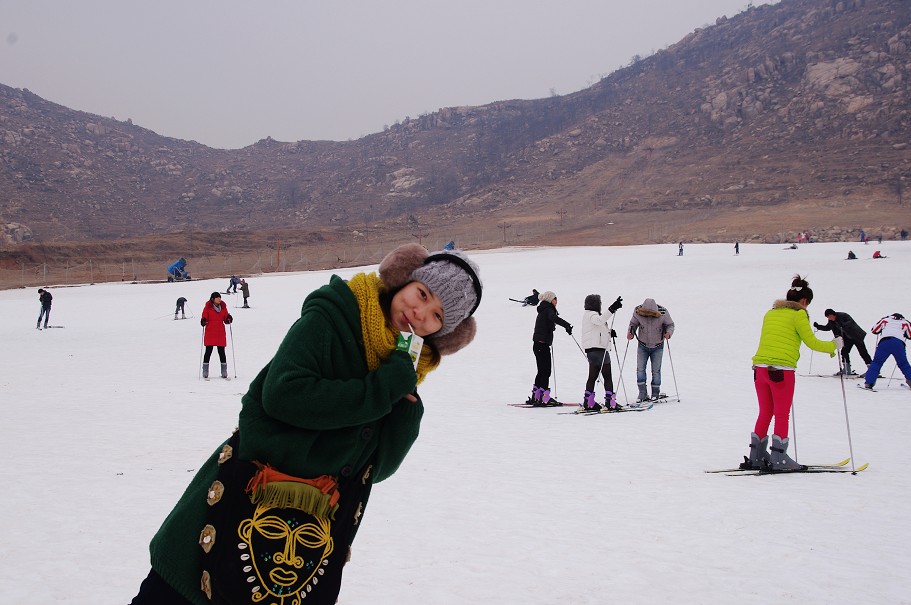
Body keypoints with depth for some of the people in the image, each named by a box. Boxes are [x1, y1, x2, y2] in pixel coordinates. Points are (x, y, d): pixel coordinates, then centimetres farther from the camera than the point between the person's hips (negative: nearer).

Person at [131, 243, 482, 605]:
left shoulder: (403, 367, 2)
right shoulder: (330, 318, -14)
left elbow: (379, 466, 0)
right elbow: (284, 394, -27)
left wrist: (406, 405, -15)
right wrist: (382, 389, -22)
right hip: (244, 505, -4)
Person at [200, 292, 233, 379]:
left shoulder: (223, 307, 8)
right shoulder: (207, 307, -2)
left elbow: (226, 320, 10)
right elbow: (204, 318, -3)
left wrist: (228, 319, -11)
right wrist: (203, 322, -24)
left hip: (221, 333, 3)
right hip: (210, 333, -3)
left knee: (222, 353, 4)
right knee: (208, 352, -2)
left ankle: (224, 373, 10)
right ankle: (205, 373, 5)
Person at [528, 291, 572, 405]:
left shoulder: (543, 311, 18)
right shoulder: (548, 310, -11)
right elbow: (554, 318, -32)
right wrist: (567, 325, -34)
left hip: (537, 344, 9)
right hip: (543, 344, -9)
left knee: (541, 371, 14)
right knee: (546, 371, -8)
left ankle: (535, 397, 17)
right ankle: (544, 398, -9)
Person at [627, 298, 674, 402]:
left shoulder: (663, 314, -22)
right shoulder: (637, 313, -19)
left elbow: (670, 325, -7)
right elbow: (633, 323, -2)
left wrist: (668, 333, -27)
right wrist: (630, 332, -21)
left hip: (657, 347, -1)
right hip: (643, 346, 1)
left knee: (656, 371, 2)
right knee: (640, 369, -7)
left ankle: (656, 394, 16)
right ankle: (642, 394, -1)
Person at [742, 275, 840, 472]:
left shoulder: (770, 313, 18)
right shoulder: (798, 314, -1)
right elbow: (812, 342, -2)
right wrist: (834, 345, 14)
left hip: (760, 368, 6)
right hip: (781, 370, -6)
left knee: (765, 413, 14)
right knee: (782, 415, 1)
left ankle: (756, 456, 16)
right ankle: (778, 459, 1)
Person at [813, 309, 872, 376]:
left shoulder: (843, 315, -23)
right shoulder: (831, 321, -2)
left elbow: (851, 322, -32)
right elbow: (827, 328, 12)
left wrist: (843, 325, -48)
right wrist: (818, 326, 0)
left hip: (856, 335, -7)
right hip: (848, 337, 7)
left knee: (863, 352, -8)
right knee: (844, 351, -3)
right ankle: (847, 370, 3)